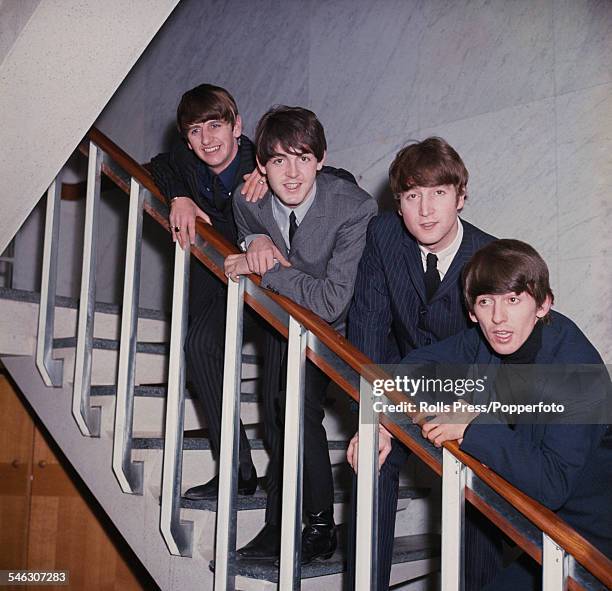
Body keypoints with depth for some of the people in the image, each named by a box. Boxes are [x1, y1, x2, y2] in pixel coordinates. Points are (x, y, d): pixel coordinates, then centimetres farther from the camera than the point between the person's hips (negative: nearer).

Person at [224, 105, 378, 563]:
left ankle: (321, 526, -2)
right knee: (276, 413, 7)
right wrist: (256, 243, -17)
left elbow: (331, 302, -35)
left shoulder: (355, 208, -32)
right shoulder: (249, 201, -16)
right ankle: (278, 528, 24)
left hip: (339, 328, -5)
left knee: (298, 403, -22)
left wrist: (264, 267, -31)